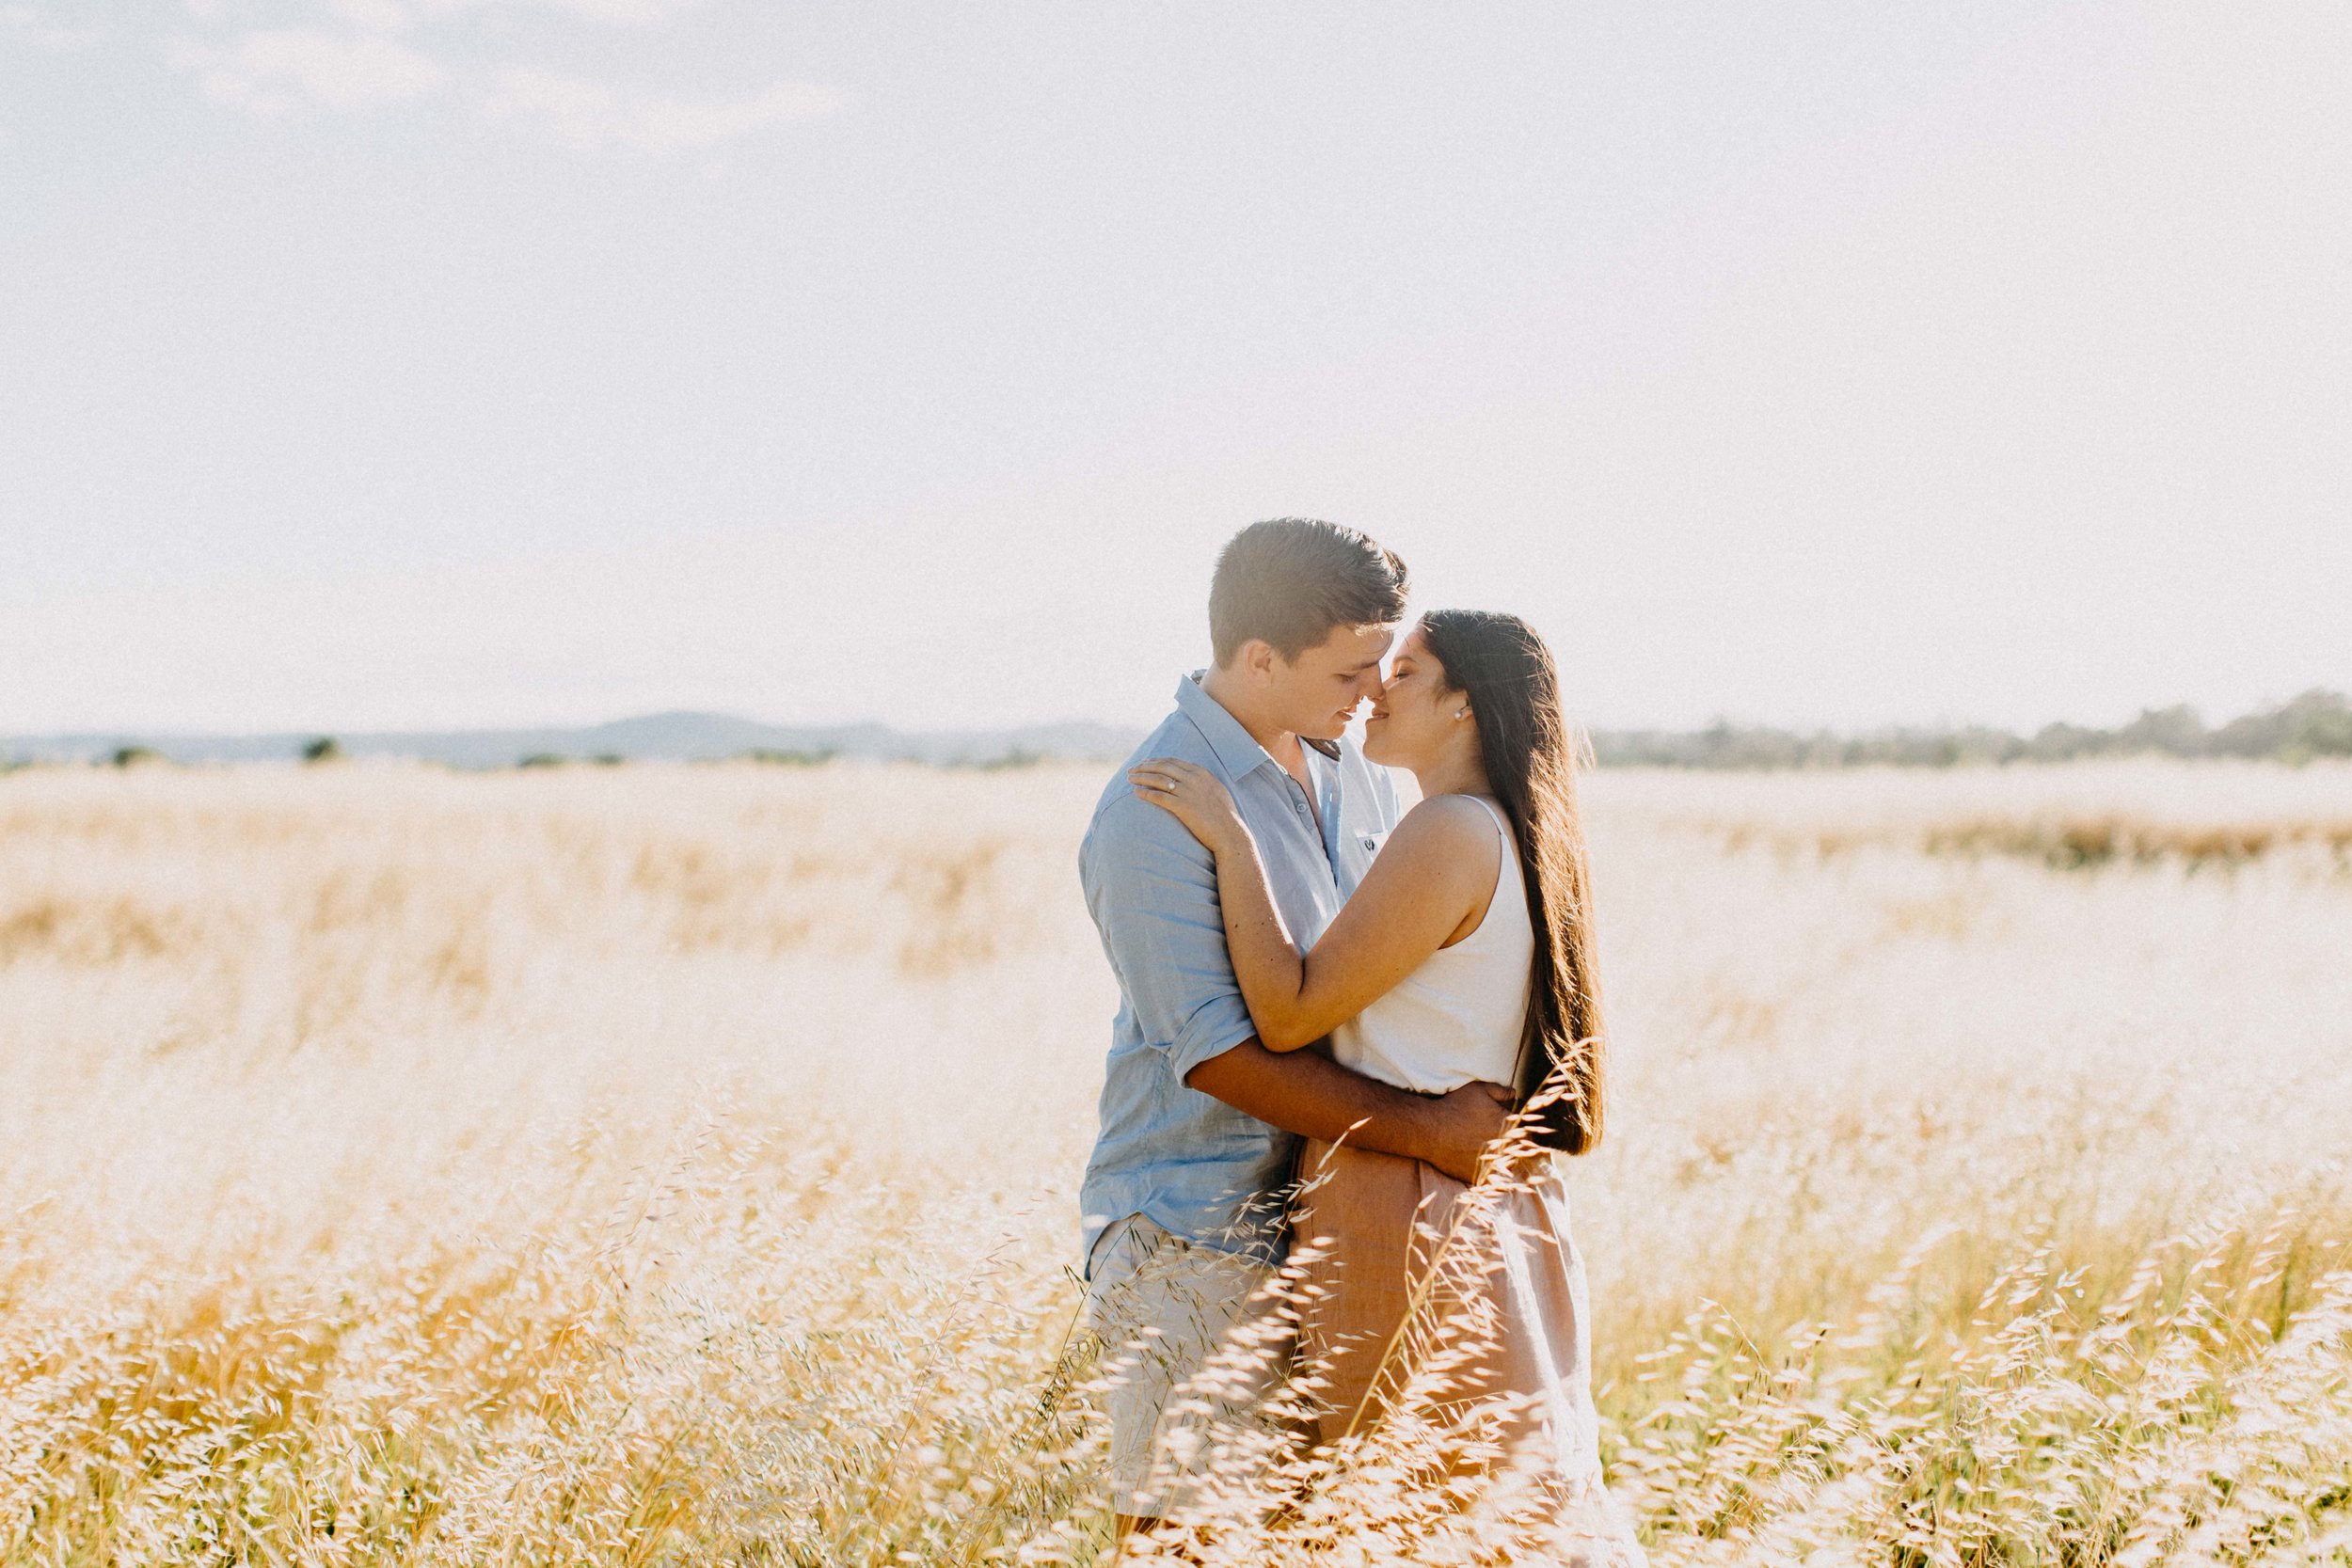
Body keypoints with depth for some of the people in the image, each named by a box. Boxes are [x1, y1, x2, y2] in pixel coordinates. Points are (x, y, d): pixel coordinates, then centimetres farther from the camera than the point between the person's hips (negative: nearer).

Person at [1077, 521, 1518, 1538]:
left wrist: (1488, 1091, 8)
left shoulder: (1350, 766, 8)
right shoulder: (1156, 812, -18)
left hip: (1324, 1215, 7)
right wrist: (1425, 1130, -19)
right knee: (1184, 1527, -1)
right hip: (1196, 1231, -7)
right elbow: (1217, 1055, -21)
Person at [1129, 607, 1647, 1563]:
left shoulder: (1454, 832, -17)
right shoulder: (1516, 839, 13)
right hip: (1487, 1196, 10)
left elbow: (1290, 1013, -18)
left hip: (1407, 1216, -10)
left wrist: (1230, 837, -15)